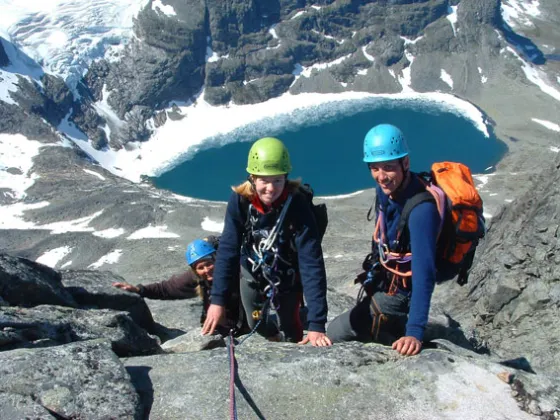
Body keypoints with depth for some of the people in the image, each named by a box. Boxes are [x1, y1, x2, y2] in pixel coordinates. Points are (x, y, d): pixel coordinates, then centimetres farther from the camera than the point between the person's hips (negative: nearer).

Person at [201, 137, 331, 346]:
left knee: (287, 336, 1)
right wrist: (217, 299, -29)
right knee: (258, 329, 17)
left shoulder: (297, 205, -34)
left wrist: (316, 324, -40)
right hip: (251, 276, 3)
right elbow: (228, 250, -22)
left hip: (286, 280, -2)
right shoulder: (240, 200, -27)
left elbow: (311, 263, -36)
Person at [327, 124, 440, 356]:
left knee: (331, 338, -2)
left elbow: (424, 273, -40)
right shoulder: (385, 189, -9)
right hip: (381, 283, 8)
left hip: (398, 295, -8)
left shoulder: (421, 208, -34)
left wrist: (415, 332, -46)